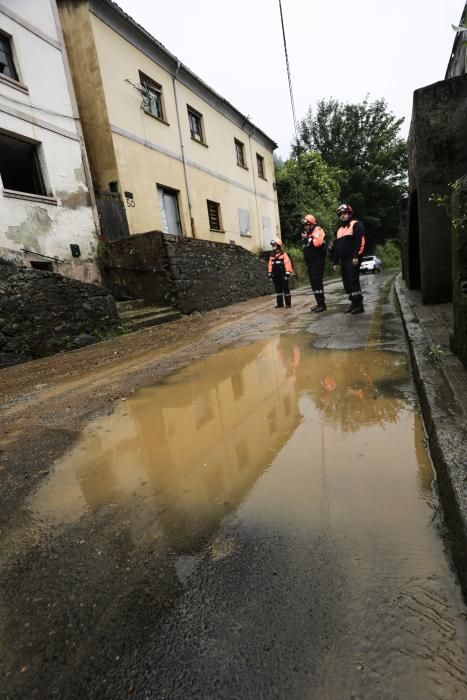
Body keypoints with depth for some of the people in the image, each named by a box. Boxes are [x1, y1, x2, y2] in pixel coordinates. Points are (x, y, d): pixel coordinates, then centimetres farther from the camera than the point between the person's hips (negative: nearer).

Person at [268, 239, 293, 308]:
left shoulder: (283, 254, -6)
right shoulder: (272, 255, 11)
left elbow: (287, 264, -9)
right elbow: (270, 265, 14)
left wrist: (287, 273, -14)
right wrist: (270, 274, 9)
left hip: (283, 275, -6)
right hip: (275, 276, 6)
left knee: (285, 289, 0)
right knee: (278, 290, 9)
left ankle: (288, 303, 7)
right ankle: (280, 304, 15)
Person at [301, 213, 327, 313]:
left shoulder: (318, 230, -7)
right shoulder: (308, 233, 20)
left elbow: (317, 243, -25)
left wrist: (308, 239, -18)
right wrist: (304, 239, 11)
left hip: (317, 262, -9)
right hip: (310, 262, 9)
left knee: (317, 282, -14)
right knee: (313, 283, 9)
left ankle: (322, 304, -12)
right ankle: (319, 303, 15)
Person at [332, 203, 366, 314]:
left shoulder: (356, 225, 0)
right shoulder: (339, 230, 24)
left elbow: (360, 241, -12)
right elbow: (336, 247, 24)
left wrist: (356, 256, -21)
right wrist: (335, 261, 18)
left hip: (353, 259, -8)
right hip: (343, 260, 8)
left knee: (353, 281, -13)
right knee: (346, 283, 7)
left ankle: (359, 305, -10)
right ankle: (354, 303, 14)